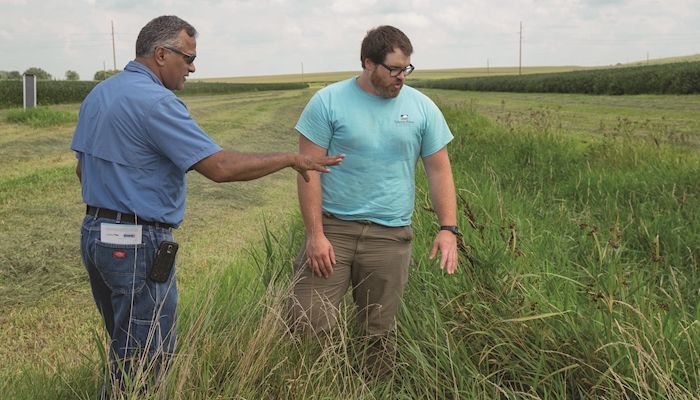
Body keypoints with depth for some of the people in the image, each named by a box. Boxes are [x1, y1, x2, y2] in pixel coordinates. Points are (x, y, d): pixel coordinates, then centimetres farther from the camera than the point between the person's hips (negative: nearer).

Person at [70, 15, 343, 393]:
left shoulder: (97, 95, 10)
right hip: (136, 245, -10)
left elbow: (83, 168, 18)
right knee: (144, 361, 2)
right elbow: (221, 167, -25)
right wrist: (292, 159, -15)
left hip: (93, 233, 10)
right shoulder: (154, 102, -19)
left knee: (123, 348, 22)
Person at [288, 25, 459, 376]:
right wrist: (315, 234, -10)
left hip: (390, 237, 2)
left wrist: (448, 229, -3)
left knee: (378, 334, 9)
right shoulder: (328, 102, -3)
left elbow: (439, 170, 8)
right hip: (333, 228, -2)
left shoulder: (422, 107, 5)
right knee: (307, 326, -5)